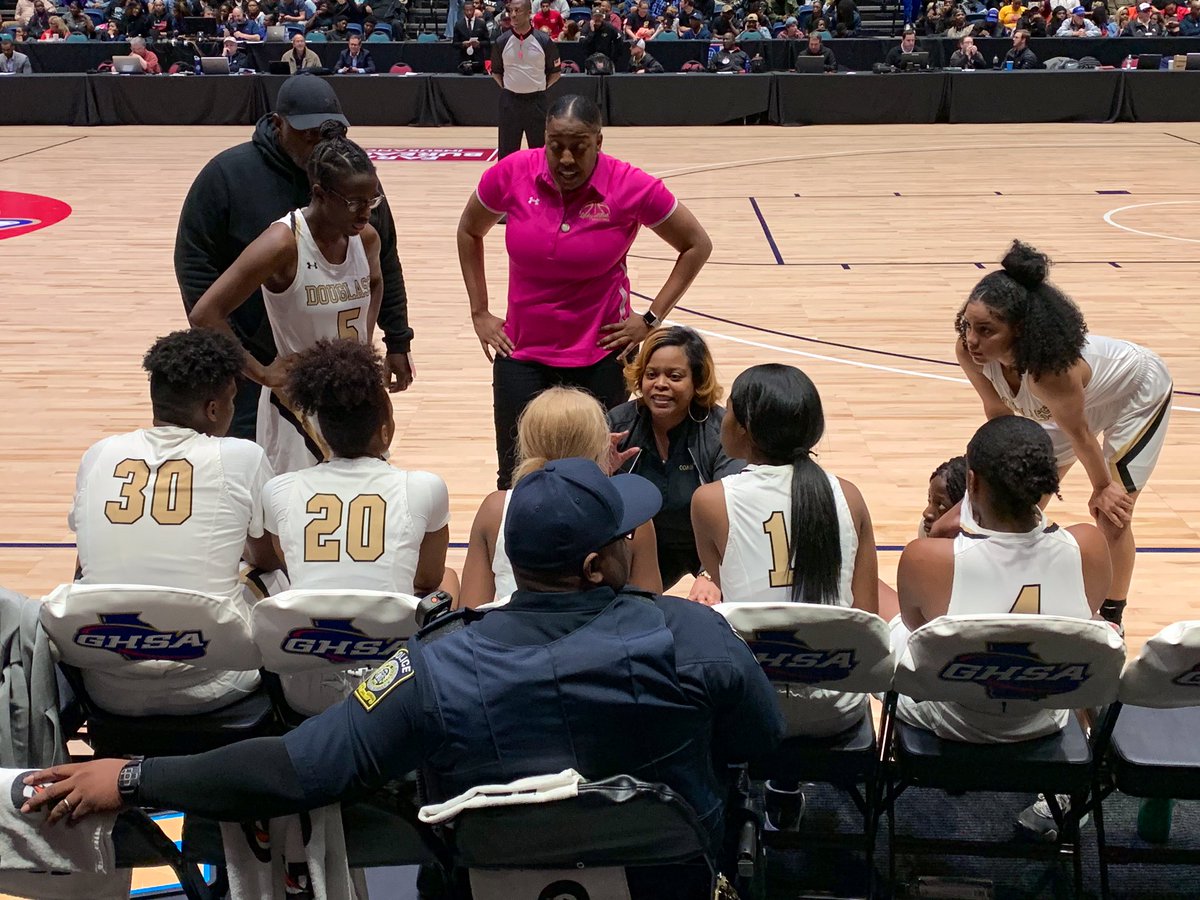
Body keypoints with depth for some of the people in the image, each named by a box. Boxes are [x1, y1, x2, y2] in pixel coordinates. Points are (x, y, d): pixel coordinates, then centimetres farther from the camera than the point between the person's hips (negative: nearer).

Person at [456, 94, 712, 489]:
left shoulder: (632, 188, -13)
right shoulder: (511, 175, -8)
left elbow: (697, 246, 1)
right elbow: (469, 231, 12)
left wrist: (652, 318, -3)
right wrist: (480, 312, 8)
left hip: (601, 357, -1)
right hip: (522, 354, 2)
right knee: (516, 481, 4)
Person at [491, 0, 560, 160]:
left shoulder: (544, 41, -5)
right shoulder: (502, 41, 0)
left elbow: (556, 71, 7)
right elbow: (496, 71, 15)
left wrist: (543, 88, 2)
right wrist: (505, 88, 6)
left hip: (536, 101, -1)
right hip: (510, 101, 1)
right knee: (507, 150, 3)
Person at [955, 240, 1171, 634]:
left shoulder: (1051, 370, -47)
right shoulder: (969, 353, -31)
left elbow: (1079, 434, -28)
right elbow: (998, 411, -9)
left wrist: (1101, 488, -11)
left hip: (1139, 392, -7)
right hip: (1079, 398, 7)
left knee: (1113, 508, -8)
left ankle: (1111, 617, 8)